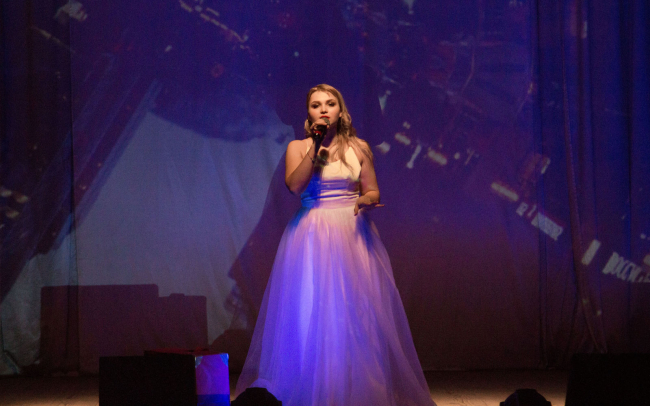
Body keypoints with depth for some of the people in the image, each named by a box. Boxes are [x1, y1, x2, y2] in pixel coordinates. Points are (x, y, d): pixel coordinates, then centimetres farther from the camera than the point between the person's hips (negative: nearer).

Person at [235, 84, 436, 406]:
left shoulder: (358, 148, 7)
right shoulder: (298, 147, 6)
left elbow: (372, 191, 10)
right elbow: (295, 185, -10)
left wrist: (365, 201, -13)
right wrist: (316, 146, -11)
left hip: (352, 234, 0)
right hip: (311, 236, 0)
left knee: (355, 313, -2)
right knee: (312, 313, -2)